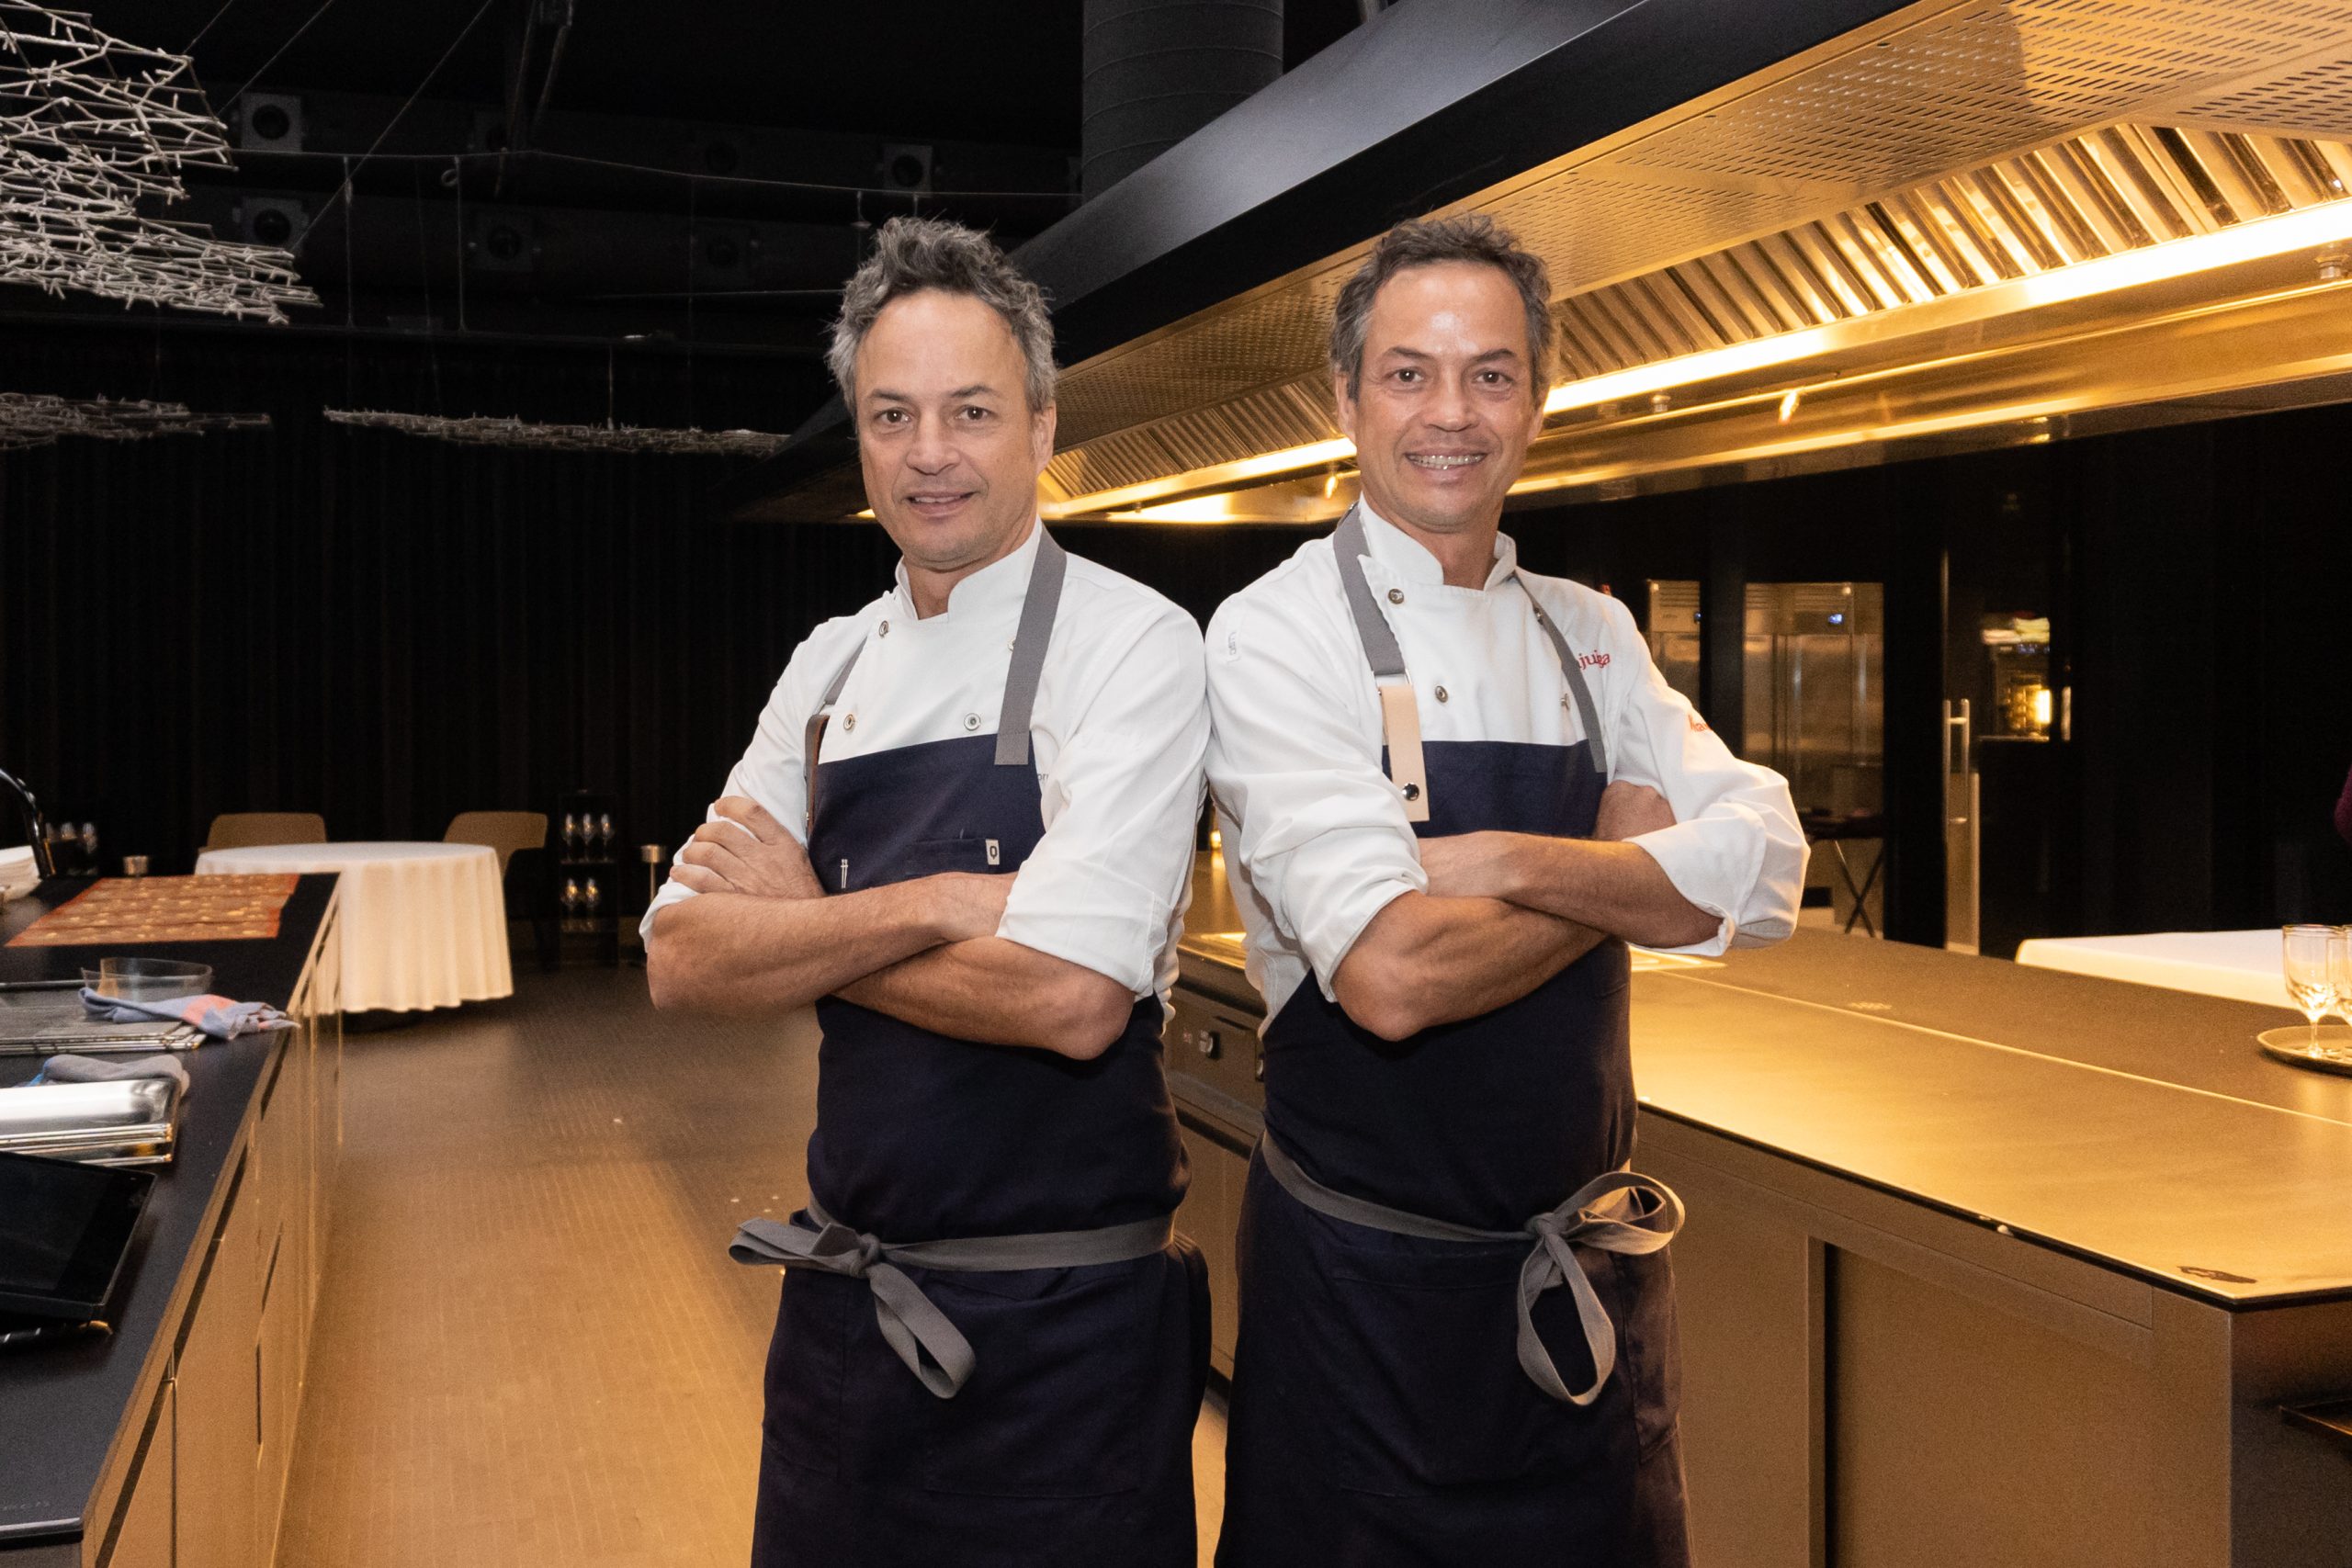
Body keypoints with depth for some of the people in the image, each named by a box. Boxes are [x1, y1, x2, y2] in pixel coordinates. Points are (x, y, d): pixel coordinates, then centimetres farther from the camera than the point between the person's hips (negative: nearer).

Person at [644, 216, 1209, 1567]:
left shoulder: (1129, 644, -13)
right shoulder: (831, 666, 5)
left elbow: (1069, 997, -24)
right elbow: (683, 962, -3)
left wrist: (799, 923, -11)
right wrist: (926, 907, -19)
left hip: (1061, 1325, -5)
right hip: (846, 1303, 6)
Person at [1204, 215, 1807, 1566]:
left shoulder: (1591, 636, 6)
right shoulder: (1281, 631, -13)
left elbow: (1767, 876, -6)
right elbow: (1391, 975, -25)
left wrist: (1518, 864, -20)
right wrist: (1627, 860, -10)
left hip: (1594, 1269, 5)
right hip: (1368, 1284, -5)